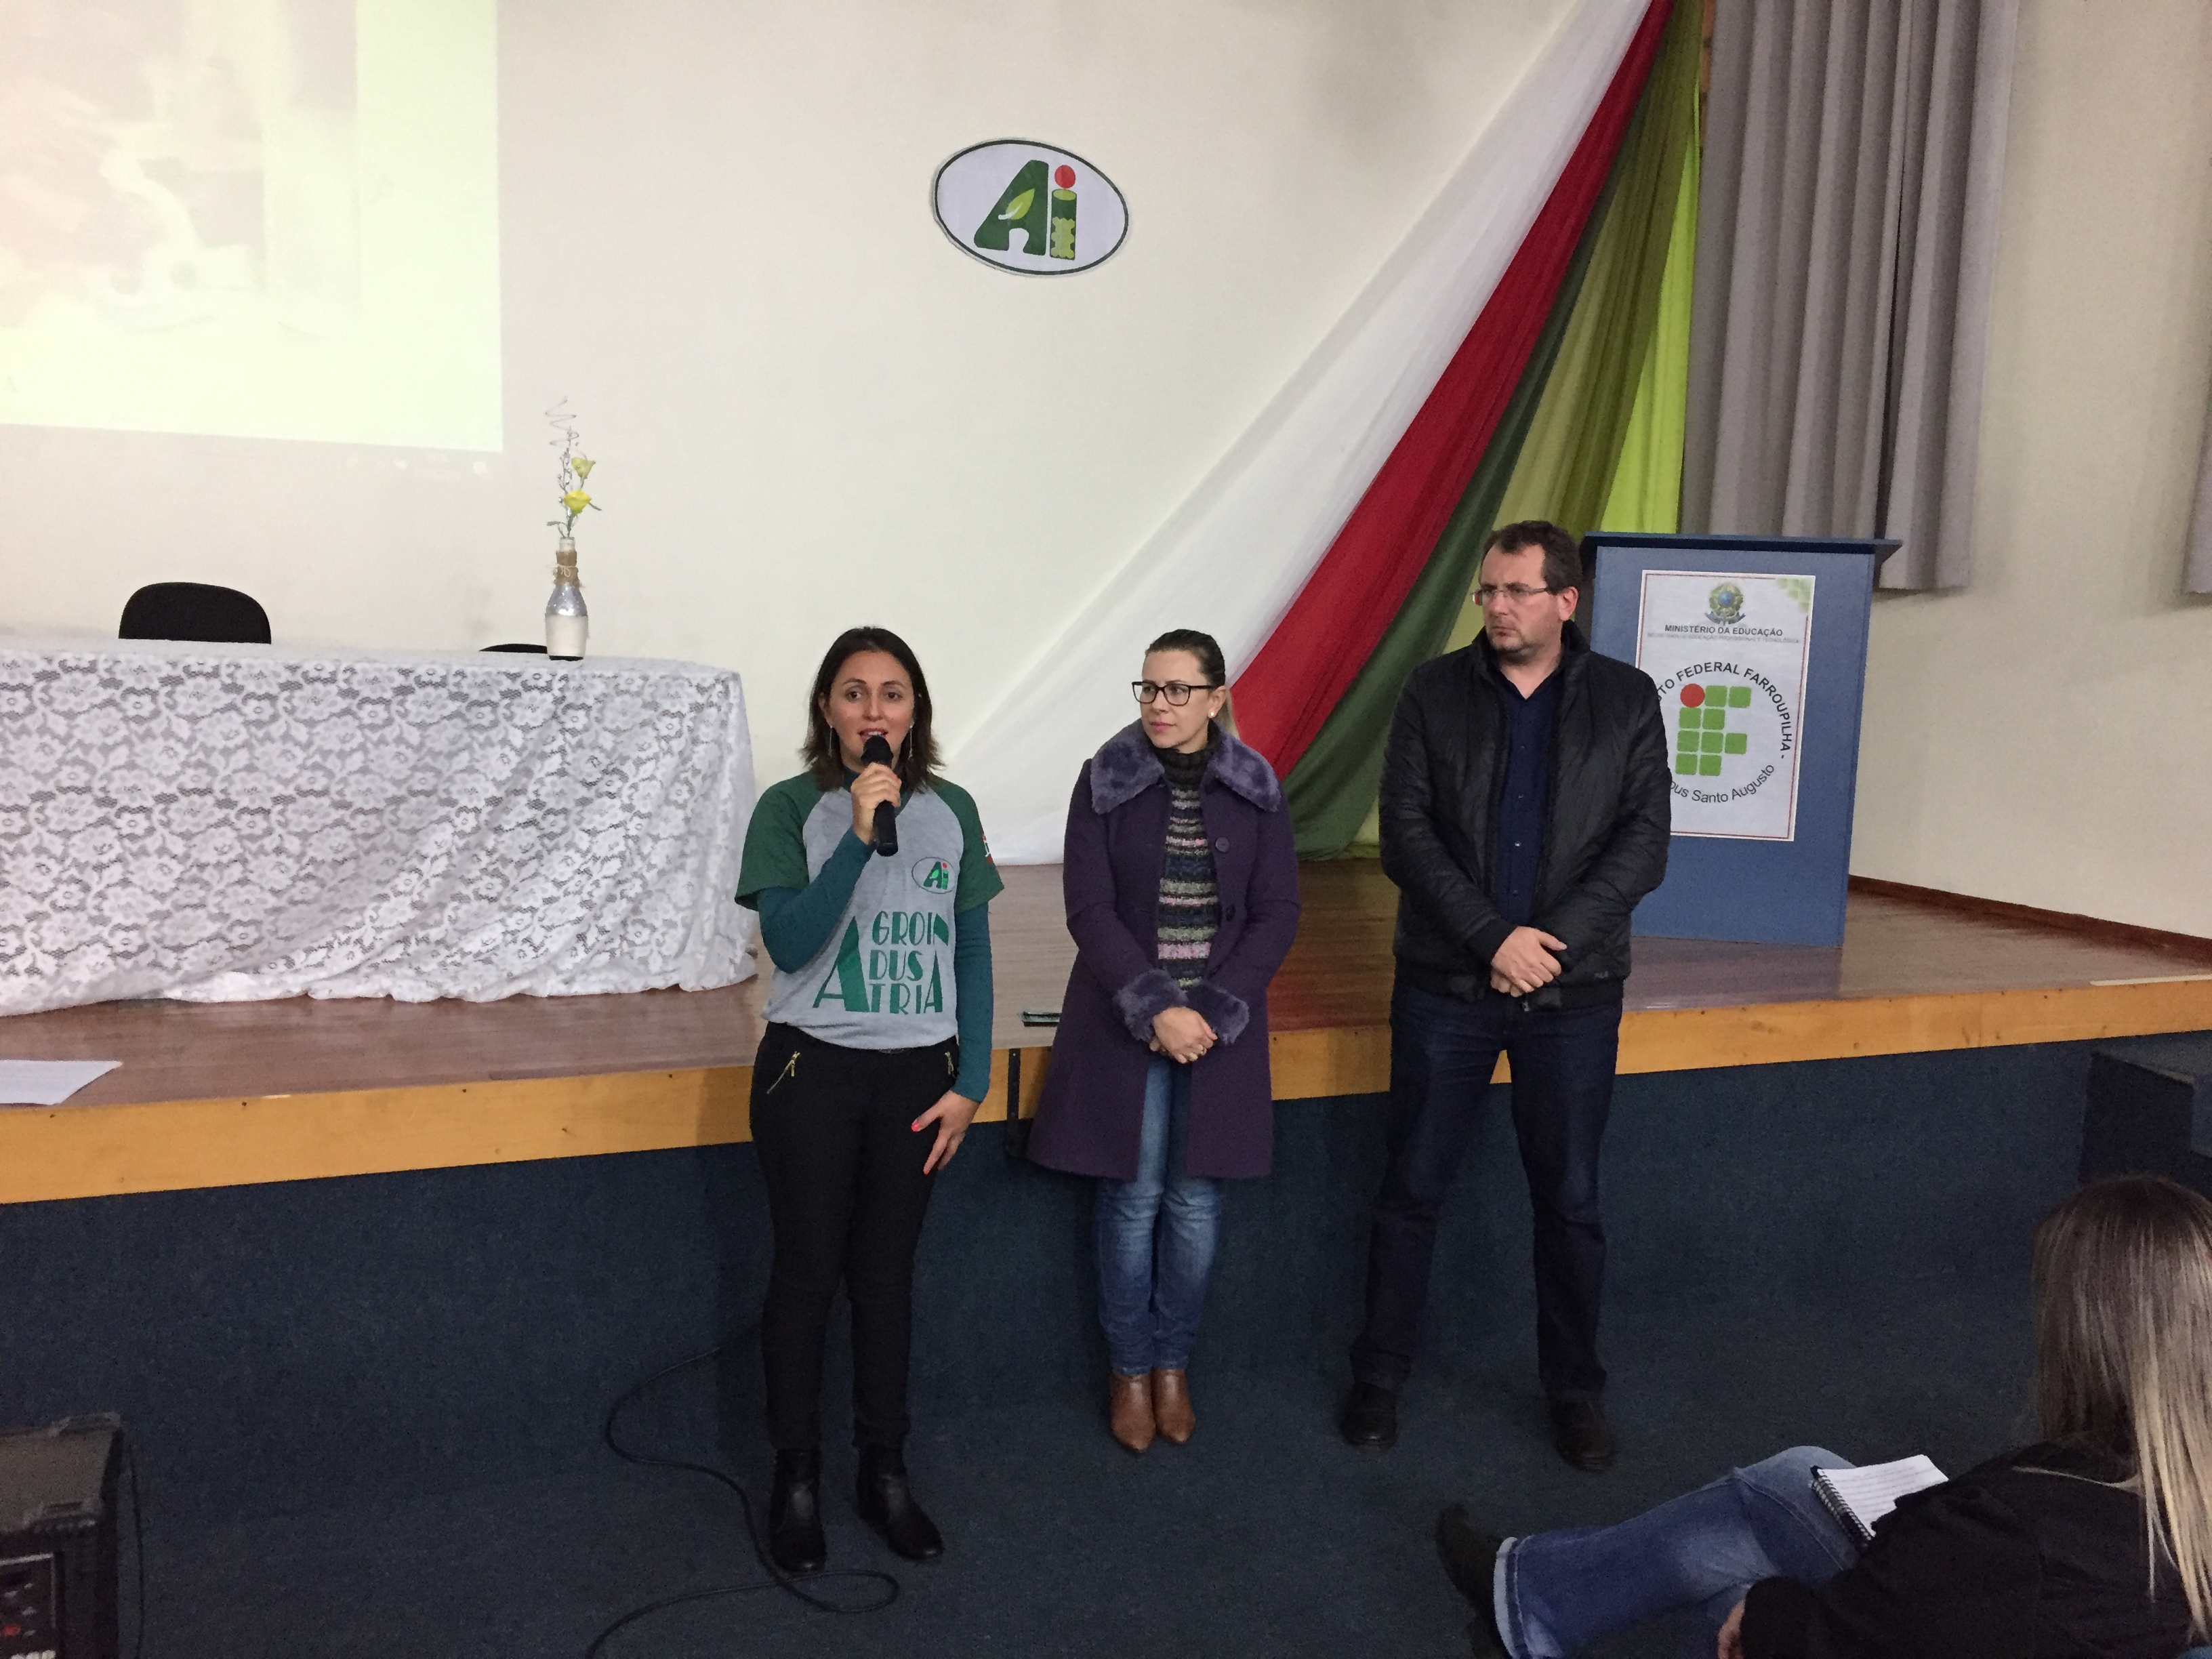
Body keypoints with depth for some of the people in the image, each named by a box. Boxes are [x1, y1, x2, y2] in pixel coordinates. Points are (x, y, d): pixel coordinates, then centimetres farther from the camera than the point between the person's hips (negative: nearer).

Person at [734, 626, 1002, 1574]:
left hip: (917, 1074, 3)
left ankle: (884, 1472, 29)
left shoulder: (951, 812, 2)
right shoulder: (791, 809, -7)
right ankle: (796, 1481, 25)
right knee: (807, 1272, 7)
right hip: (813, 1069, -2)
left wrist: (969, 1084, 1)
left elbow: (972, 957, 5)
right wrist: (861, 835, -27)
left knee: (886, 1273, 14)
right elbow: (789, 943, -19)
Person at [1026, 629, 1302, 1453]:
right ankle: (1129, 1369, 23)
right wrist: (1157, 1007, -18)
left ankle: (1173, 1362, 27)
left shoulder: (1256, 790, 1)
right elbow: (1089, 909, -9)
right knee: (1133, 1197, 4)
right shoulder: (1104, 782, -3)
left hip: (1221, 1024, 1)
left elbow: (1277, 914, -2)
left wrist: (1213, 1012, -12)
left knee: (1196, 1200, 7)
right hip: (1124, 1022, -1)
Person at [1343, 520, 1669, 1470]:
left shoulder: (1626, 701, 2)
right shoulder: (1434, 693, 0)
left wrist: (1550, 942, -15)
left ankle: (1575, 1389, 30)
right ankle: (1379, 1376, 24)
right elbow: (1405, 833, -6)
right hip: (1446, 982, 0)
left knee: (1570, 1200, 11)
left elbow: (1643, 845, -3)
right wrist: (1494, 937, -16)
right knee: (1412, 1188, 8)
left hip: (1574, 989, 1)